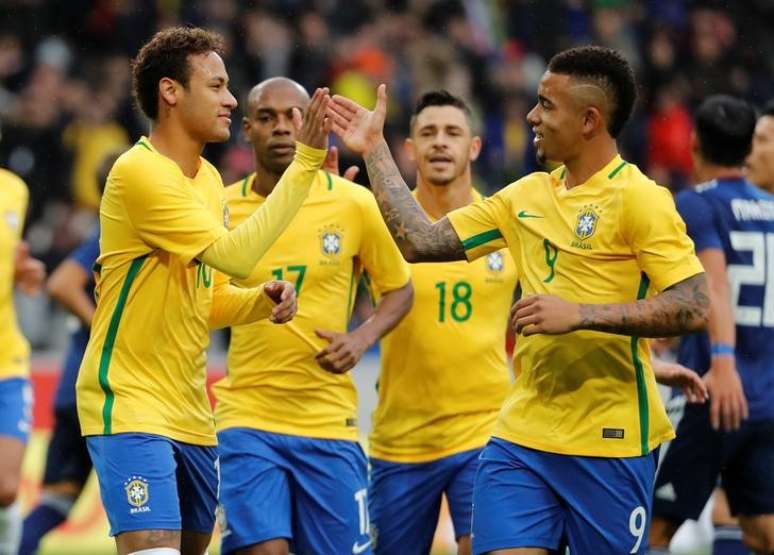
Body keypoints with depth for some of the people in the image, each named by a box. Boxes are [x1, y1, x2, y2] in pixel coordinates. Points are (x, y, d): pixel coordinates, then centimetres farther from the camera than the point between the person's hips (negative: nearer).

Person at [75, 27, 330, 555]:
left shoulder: (208, 177, 12)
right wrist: (306, 162, -23)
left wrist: (263, 299, -2)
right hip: (130, 406, -9)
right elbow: (235, 255, -25)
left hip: (190, 411, 9)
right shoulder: (140, 171, -16)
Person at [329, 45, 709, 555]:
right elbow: (420, 242, 14)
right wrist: (375, 149, 15)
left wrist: (580, 314, -22)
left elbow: (693, 308, -17)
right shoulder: (527, 196, 12)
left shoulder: (638, 198, -9)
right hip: (523, 434, 6)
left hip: (609, 443, -6)